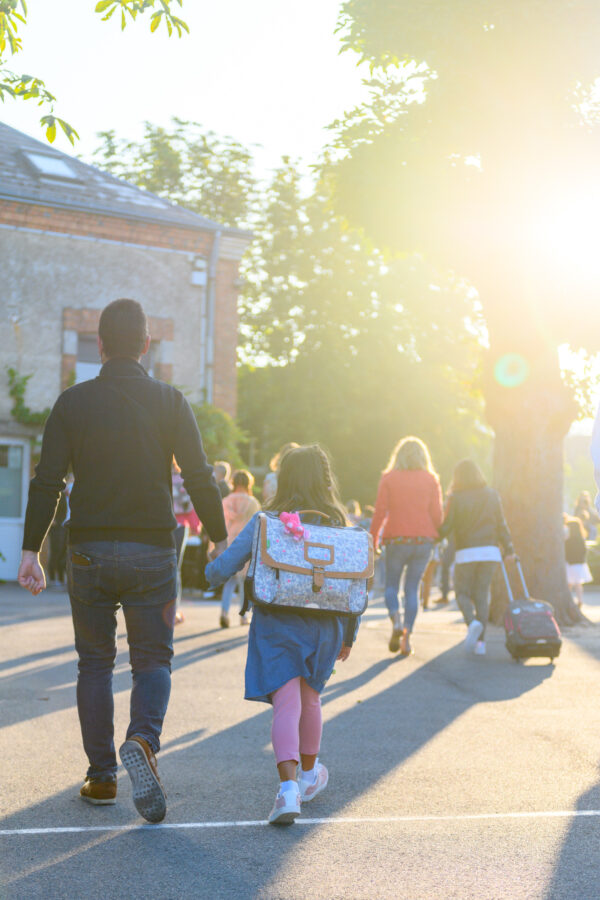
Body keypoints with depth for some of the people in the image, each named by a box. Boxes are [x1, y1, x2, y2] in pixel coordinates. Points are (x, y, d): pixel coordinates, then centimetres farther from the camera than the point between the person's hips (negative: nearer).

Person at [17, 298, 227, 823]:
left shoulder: (73, 403, 0)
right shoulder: (170, 402, -1)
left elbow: (47, 482, -3)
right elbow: (200, 479, -4)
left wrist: (31, 550, 1)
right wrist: (221, 540, 6)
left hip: (89, 553, 1)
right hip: (152, 553, -1)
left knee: (95, 662, 12)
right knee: (153, 657, 9)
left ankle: (101, 777, 15)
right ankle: (143, 740, -19)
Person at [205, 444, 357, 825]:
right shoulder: (340, 525, 2)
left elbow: (221, 569, -5)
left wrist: (212, 572, 19)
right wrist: (349, 636, 18)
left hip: (276, 625, -2)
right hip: (323, 626, 2)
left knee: (286, 704, -5)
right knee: (311, 699, 22)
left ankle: (289, 787, -23)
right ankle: (309, 775, 40)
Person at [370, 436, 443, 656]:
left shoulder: (389, 478, 0)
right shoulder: (431, 480, 5)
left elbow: (380, 512, -5)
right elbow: (437, 515, 1)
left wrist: (373, 540, 3)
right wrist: (432, 535, 19)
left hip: (396, 539, -1)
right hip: (423, 539, 1)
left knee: (391, 585, 12)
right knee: (412, 588, 9)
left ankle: (396, 621, -14)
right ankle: (407, 635, 0)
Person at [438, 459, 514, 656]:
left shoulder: (456, 498, -4)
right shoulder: (492, 495, 6)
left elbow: (446, 527, -6)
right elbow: (501, 525, 7)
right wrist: (509, 549, 14)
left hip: (466, 552, -3)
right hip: (490, 551, 3)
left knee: (462, 592, 10)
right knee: (482, 594, 9)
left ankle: (472, 622, -20)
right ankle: (480, 642, 3)